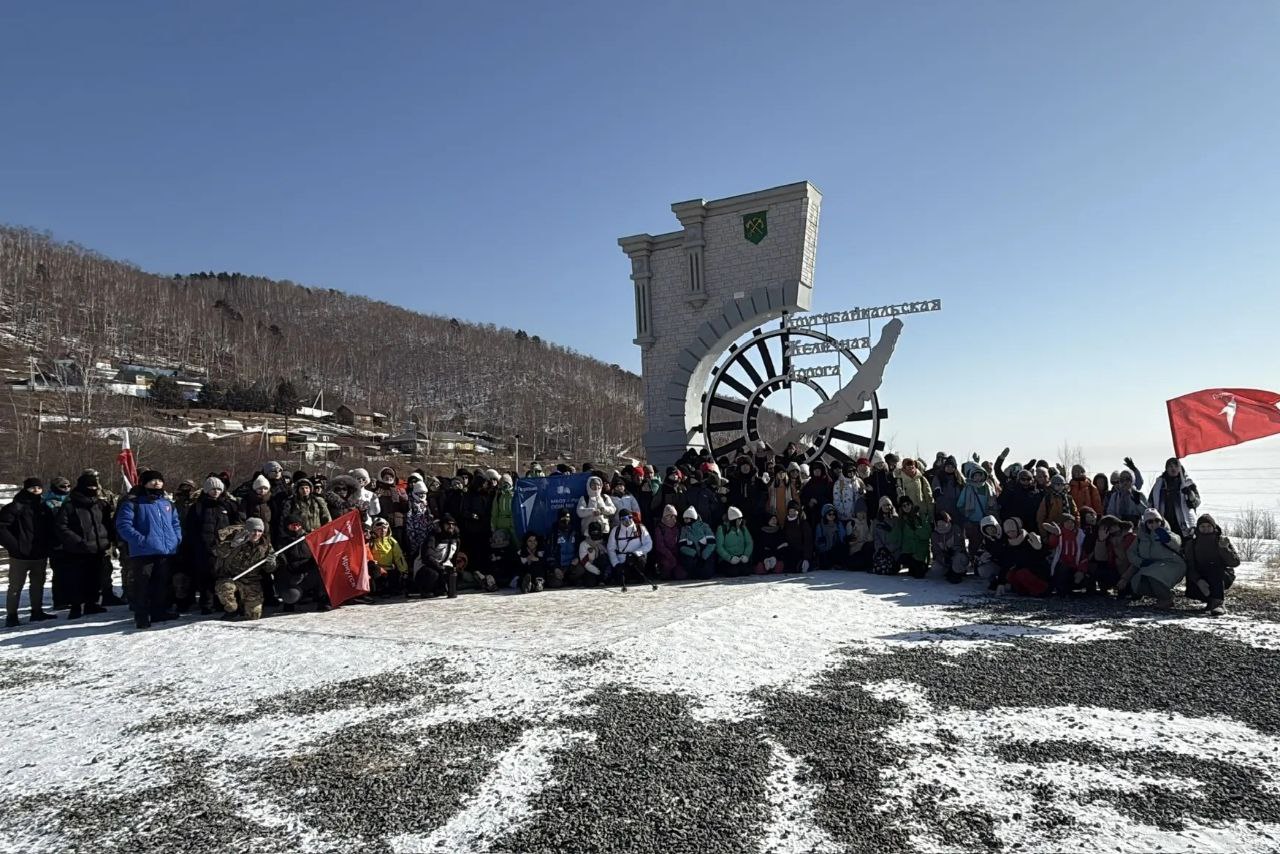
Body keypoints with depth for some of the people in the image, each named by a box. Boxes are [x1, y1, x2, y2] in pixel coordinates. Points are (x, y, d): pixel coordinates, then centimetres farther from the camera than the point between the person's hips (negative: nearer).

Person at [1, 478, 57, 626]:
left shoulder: (44, 508, 10)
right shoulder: (16, 507, -9)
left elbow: (50, 530, 18)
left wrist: (48, 547, 6)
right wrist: (14, 545, -16)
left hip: (40, 555, 6)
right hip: (20, 556, -6)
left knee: (38, 584, 13)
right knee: (16, 586, 1)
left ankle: (37, 612, 23)